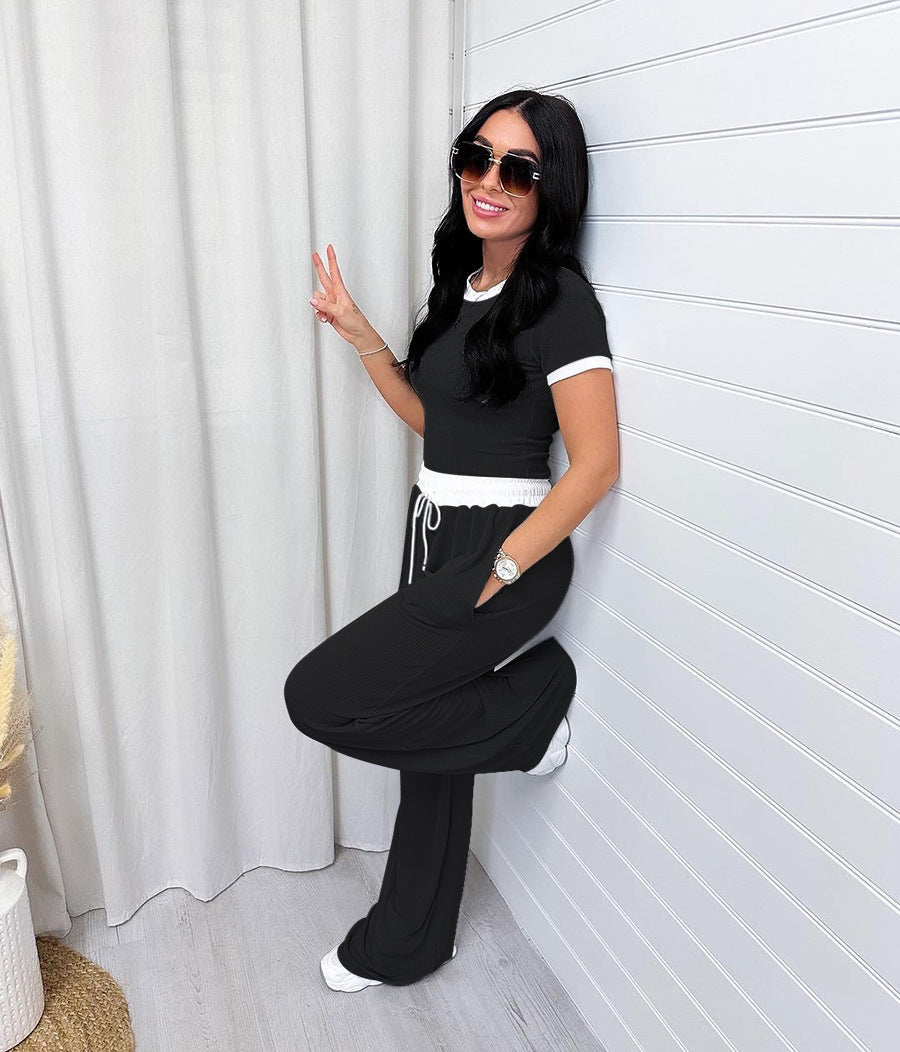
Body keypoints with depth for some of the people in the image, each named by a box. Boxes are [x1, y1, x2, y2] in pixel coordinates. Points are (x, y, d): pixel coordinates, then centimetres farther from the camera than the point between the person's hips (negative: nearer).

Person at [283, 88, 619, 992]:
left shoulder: (560, 299, -15)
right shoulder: (460, 281, 10)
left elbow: (596, 464, -19)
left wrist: (501, 570, -18)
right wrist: (357, 332, 7)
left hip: (507, 548, -8)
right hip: (435, 534, 8)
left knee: (318, 695, -11)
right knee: (428, 747, 17)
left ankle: (532, 700, 6)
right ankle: (404, 944, 38)